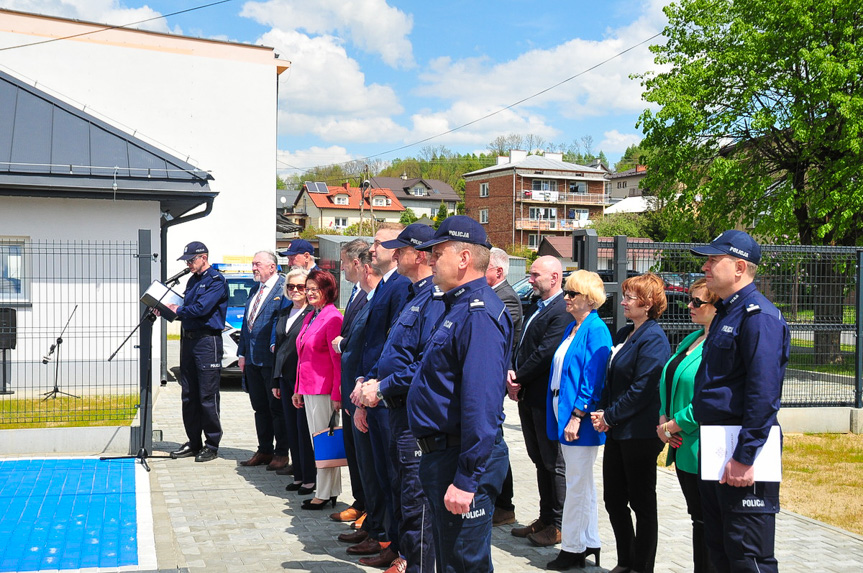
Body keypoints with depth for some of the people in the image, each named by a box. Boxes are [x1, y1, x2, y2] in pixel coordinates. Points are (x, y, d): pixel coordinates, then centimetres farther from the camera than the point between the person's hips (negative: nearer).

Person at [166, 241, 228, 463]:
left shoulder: (216, 280, -7)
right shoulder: (192, 280, 19)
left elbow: (202, 308, -18)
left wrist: (178, 310, -4)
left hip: (207, 340, -9)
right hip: (188, 339, 9)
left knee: (208, 396, -5)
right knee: (189, 395, 10)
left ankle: (212, 445, 3)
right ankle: (194, 443, 18)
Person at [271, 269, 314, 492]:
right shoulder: (284, 313, 14)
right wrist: (276, 380, 16)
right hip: (286, 378, 7)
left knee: (304, 429, -3)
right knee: (291, 428, 11)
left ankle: (310, 478, 7)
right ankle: (298, 476, 19)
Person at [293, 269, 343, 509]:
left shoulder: (333, 318, -13)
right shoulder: (309, 318, 15)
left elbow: (338, 359, -16)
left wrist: (337, 395, -18)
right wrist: (298, 389, 18)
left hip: (324, 390, -9)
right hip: (308, 388, 9)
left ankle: (326, 494, 6)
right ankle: (329, 491, 20)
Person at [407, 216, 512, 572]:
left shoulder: (479, 313, -21)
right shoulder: (458, 307, 14)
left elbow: (481, 402, -27)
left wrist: (467, 479, -28)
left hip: (463, 460, -11)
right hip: (440, 457, 11)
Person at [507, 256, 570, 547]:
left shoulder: (562, 312, -17)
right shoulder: (535, 307, 15)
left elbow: (545, 353, -21)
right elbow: (521, 346, 13)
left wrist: (519, 378, -12)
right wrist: (512, 374, -4)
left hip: (547, 397, -10)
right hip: (528, 396, 10)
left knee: (554, 462, 2)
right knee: (540, 459, 17)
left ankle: (559, 524, 13)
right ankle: (545, 518, 27)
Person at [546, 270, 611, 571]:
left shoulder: (596, 330, -13)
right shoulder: (571, 329, 14)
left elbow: (592, 378, -18)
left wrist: (577, 416, -21)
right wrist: (562, 416, 14)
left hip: (581, 417, -9)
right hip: (565, 411, 9)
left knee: (577, 484, -1)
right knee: (582, 483, 15)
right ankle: (589, 544, 24)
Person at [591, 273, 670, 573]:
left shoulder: (653, 339, -15)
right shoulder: (623, 334, 12)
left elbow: (642, 389, -20)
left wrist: (610, 416, -14)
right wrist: (601, 411, 0)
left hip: (640, 434, -9)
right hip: (616, 431, 9)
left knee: (642, 504, 4)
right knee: (614, 500, 14)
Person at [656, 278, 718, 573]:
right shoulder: (692, 339, 14)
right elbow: (668, 382, 19)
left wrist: (673, 425, -15)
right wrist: (663, 419, 3)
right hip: (683, 449, 9)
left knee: (706, 522, 1)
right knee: (697, 518, 16)